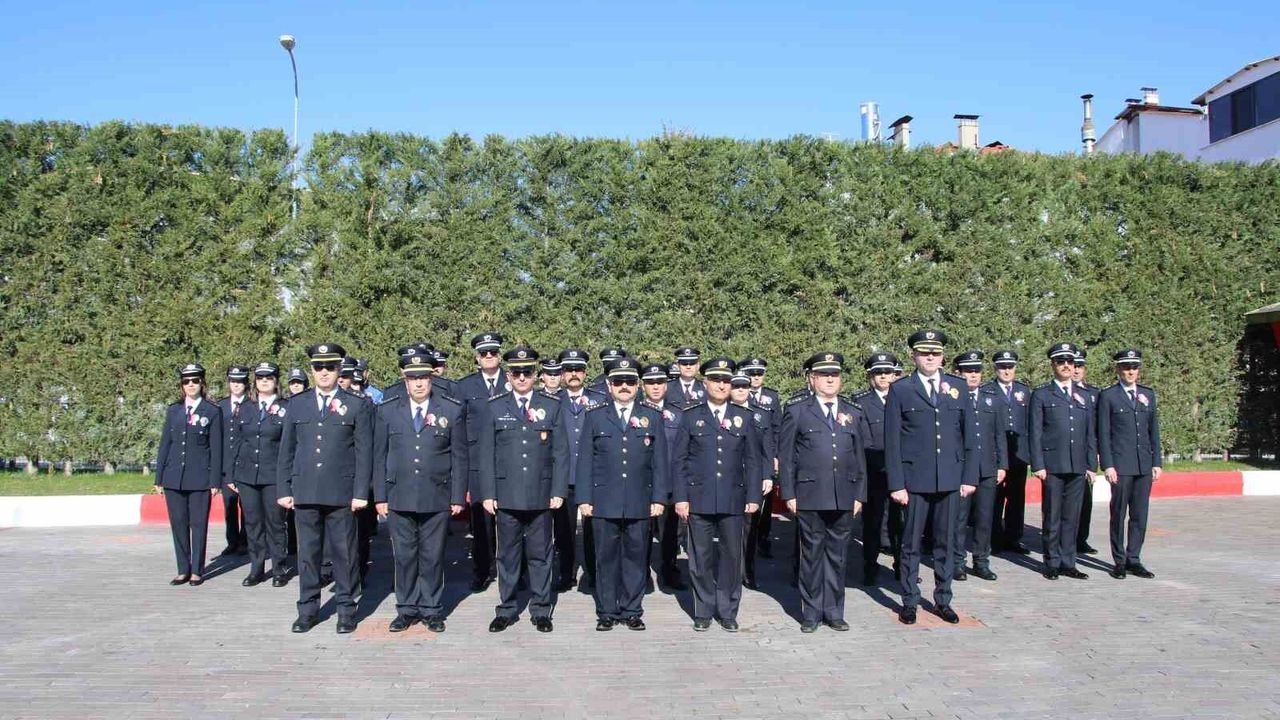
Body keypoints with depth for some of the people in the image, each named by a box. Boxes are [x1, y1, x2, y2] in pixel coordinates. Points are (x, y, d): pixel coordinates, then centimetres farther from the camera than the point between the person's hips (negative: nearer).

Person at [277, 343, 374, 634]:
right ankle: (308, 609, 20)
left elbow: (364, 452, -1)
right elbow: (287, 450, 12)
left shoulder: (357, 405, 2)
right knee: (307, 553, 9)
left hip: (341, 493, -3)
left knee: (344, 553, 4)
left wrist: (361, 492, -6)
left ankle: (346, 609, 15)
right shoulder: (296, 404, 11)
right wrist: (284, 489, 6)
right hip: (305, 492, 3)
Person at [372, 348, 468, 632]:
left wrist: (458, 497, -2)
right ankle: (407, 609, 21)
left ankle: (431, 609, 19)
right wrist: (380, 496, 3)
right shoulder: (386, 411, 6)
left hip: (437, 499, -1)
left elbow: (459, 457, 2)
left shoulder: (452, 411, 1)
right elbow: (380, 457, 8)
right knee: (404, 556, 8)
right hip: (399, 499, 1)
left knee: (433, 557, 6)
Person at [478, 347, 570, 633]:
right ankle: (507, 610, 20)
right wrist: (487, 493, -1)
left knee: (540, 555, 7)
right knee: (507, 554, 8)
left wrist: (559, 491, -3)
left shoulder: (552, 406, 5)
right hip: (506, 496, 0)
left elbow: (561, 453, 4)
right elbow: (486, 454, 4)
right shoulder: (494, 408, 5)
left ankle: (541, 610, 18)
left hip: (541, 496, 0)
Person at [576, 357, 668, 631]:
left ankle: (632, 611, 19)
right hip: (604, 502, 0)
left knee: (636, 557, 6)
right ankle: (606, 612, 17)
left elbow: (660, 462, 6)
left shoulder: (652, 417, 8)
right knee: (606, 558, 5)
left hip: (640, 503, 1)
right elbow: (585, 461, 5)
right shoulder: (595, 416, 6)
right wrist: (584, 499, -1)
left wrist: (659, 498, 1)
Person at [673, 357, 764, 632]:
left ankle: (728, 612, 19)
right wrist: (680, 497, -4)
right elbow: (680, 459, 3)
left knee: (732, 555, 5)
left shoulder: (743, 417, 8)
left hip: (734, 500, 1)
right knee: (701, 557, 5)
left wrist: (753, 497, 1)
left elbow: (753, 461, 8)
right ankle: (703, 612, 19)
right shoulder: (690, 416, 4)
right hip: (699, 499, -1)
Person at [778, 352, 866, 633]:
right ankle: (811, 613, 14)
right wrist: (789, 494, -5)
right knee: (812, 554, 4)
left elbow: (859, 457, 14)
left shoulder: (853, 414, 13)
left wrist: (860, 494, 9)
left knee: (837, 555, 9)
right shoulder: (796, 411, 3)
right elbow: (785, 456, 1)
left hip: (844, 498, 3)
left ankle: (834, 612, 19)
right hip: (810, 497, -3)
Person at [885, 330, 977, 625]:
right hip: (915, 478, -2)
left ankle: (943, 601, 23)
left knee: (945, 542, 11)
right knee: (911, 542, 5)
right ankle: (910, 602, 17)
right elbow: (892, 441, -2)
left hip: (950, 478, 3)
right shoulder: (900, 390, 0)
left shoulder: (957, 387, 8)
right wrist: (896, 484, -7)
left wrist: (969, 476, 3)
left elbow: (968, 434, 9)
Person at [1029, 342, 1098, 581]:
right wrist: (1038, 465, -9)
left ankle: (1068, 563, 16)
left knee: (1072, 517, 7)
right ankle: (1052, 563, 11)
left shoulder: (1084, 396, 16)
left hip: (1077, 466, 4)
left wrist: (1091, 464, 9)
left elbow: (1090, 434, 16)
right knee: (1052, 517, 2)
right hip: (1052, 466, -4)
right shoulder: (1041, 394, 3)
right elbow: (1034, 433, -2)